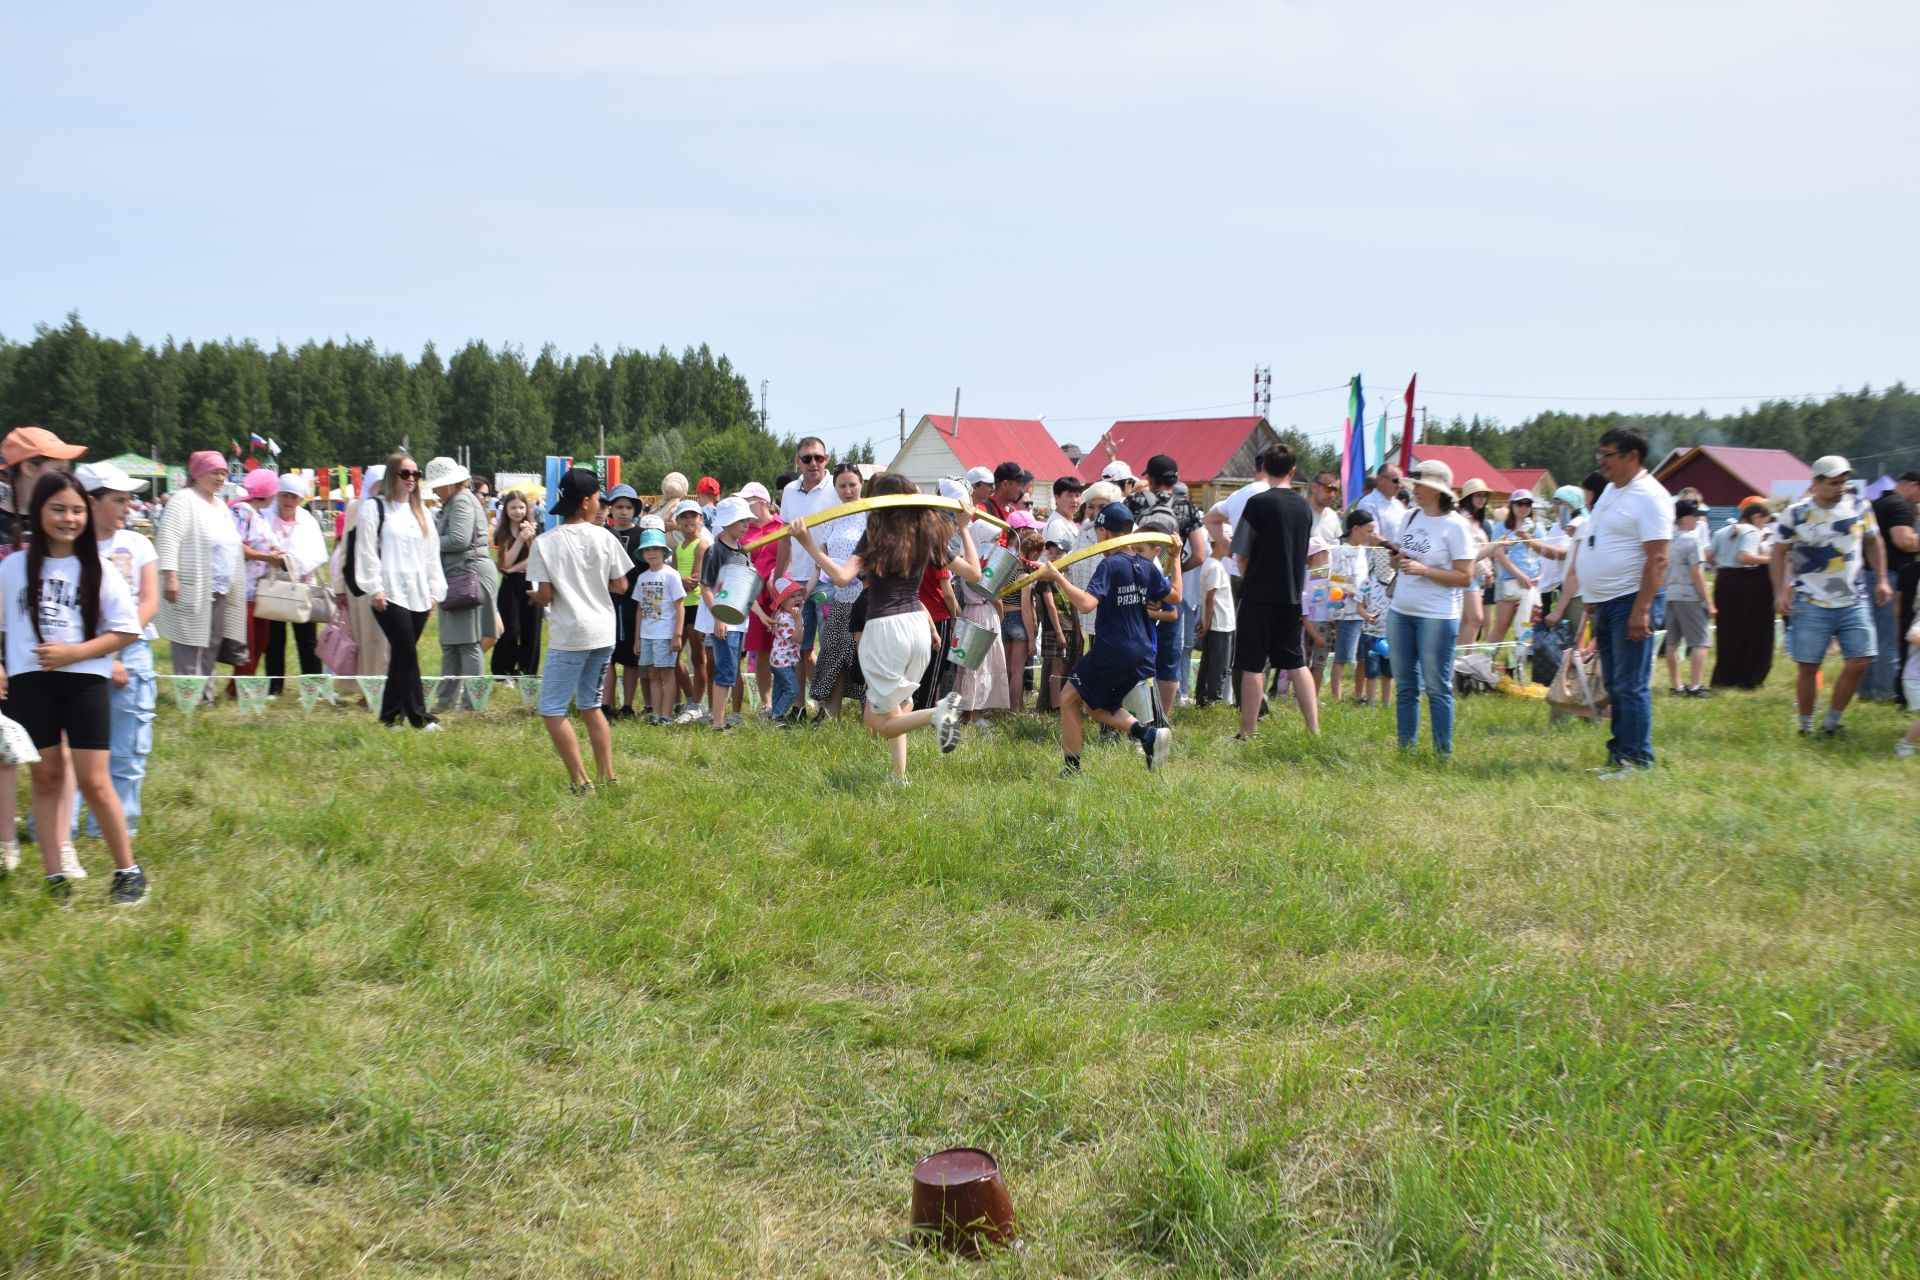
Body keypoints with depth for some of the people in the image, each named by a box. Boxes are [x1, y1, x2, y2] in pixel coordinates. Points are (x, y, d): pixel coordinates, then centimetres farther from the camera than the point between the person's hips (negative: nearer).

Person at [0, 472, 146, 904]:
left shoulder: (99, 572, -2)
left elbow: (127, 631, -3)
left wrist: (75, 652, -13)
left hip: (85, 681, -2)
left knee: (94, 781, -1)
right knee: (46, 776, 9)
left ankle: (128, 871, 12)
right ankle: (55, 876, 15)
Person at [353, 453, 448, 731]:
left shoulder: (420, 510, 19)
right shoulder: (374, 507, 0)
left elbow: (431, 552, 19)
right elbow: (366, 550, -5)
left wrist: (434, 590, 13)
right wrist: (375, 588, -11)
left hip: (418, 595, 6)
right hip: (390, 594, -6)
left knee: (402, 655, 7)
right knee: (407, 654, -11)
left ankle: (390, 714, 13)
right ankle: (419, 715, -10)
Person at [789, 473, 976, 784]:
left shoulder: (875, 536, -7)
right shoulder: (929, 533, 7)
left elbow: (842, 577, -20)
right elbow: (973, 573, 14)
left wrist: (809, 545, -16)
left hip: (884, 628, -5)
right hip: (918, 623, 5)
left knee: (882, 721, 5)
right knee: (892, 708, 23)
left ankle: (936, 712, -22)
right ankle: (900, 776, 10)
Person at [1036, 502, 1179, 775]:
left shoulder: (1110, 565, -14)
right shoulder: (1147, 566, 6)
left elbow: (1086, 604, -27)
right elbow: (1175, 596, 20)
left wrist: (1058, 578, -22)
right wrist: (1176, 559, 30)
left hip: (1110, 653, -7)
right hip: (1141, 656, 7)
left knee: (1069, 699, 9)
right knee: (1099, 707, 21)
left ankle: (1072, 768, 5)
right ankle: (1148, 733, -2)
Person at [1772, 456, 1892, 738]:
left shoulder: (1860, 507, 3)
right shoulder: (1796, 513, -5)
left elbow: (1873, 542, 18)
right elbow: (1779, 552, 4)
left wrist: (1881, 580, 10)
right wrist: (1780, 593, -4)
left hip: (1853, 603, 3)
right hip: (1811, 605, -3)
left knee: (1859, 662, -5)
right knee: (1808, 668, -2)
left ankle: (1831, 723, 11)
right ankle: (1806, 727, 14)